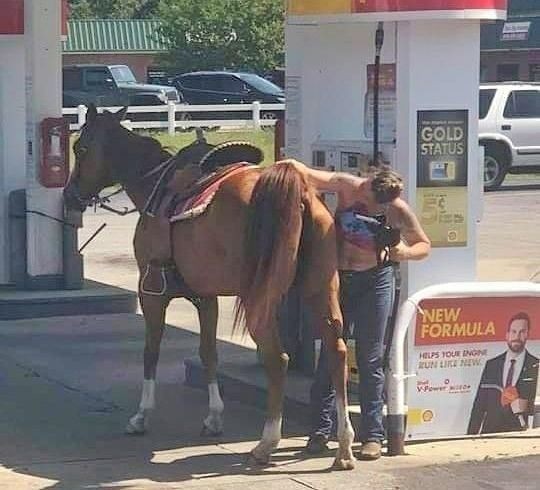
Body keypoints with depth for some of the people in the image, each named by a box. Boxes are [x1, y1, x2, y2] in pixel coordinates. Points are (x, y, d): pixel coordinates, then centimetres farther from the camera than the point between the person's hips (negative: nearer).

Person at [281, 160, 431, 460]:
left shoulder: (398, 211, -15)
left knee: (370, 359, 0)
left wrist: (406, 252, -23)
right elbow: (306, 175, -7)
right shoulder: (346, 186, -13)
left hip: (374, 281, -2)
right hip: (338, 278, 2)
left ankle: (373, 435, 8)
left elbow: (424, 245, -2)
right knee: (330, 354, 6)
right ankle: (321, 430, 15)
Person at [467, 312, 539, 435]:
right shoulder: (491, 365, 13)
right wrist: (471, 435, 4)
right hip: (490, 431, 2)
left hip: (520, 433, -2)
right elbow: (479, 405, 12)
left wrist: (526, 407, -15)